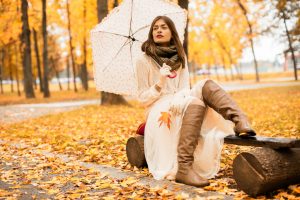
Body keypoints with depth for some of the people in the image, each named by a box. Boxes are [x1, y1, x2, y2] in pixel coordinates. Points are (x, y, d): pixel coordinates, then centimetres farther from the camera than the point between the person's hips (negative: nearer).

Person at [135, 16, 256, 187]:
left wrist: (172, 107, -21)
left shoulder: (180, 57, 10)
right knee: (195, 103, -35)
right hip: (157, 113, -4)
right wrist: (160, 83, -23)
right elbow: (143, 98, -5)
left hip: (179, 107, 4)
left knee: (206, 85, -24)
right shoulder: (144, 61, -2)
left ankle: (241, 124, -42)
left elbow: (185, 89, -1)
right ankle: (183, 169, -43)